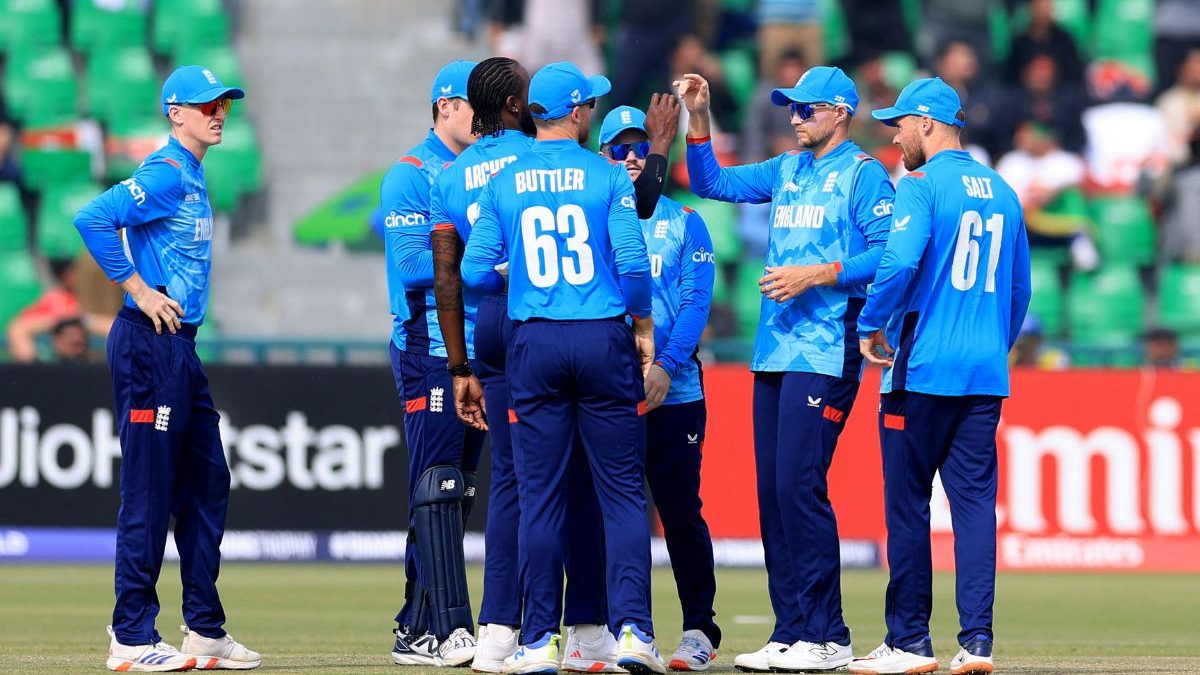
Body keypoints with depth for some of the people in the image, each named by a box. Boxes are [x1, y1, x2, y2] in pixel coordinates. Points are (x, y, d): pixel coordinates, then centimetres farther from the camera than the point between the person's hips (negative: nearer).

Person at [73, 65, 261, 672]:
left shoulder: (192, 178, 17)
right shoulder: (164, 175, -13)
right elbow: (92, 219, -24)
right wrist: (138, 290, -19)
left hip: (181, 348, 10)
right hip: (149, 345, -10)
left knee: (207, 484, 13)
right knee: (149, 491, -7)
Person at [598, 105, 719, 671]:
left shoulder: (683, 222, 10)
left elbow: (695, 303, 1)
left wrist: (666, 367, -14)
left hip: (673, 391, -1)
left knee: (681, 511, -3)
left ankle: (700, 630, 4)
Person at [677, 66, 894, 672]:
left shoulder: (862, 173, -3)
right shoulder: (786, 170, 20)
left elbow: (887, 253, -12)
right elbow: (712, 182, 23)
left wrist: (815, 275, -17)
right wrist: (698, 119, 13)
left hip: (825, 355, -8)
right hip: (773, 350, 8)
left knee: (800, 484, -14)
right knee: (771, 490, 5)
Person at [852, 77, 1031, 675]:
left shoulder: (921, 184, -7)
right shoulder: (1001, 192, 14)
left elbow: (900, 261, -21)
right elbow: (1019, 287, 18)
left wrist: (870, 326, -8)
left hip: (922, 370, -6)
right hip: (987, 373, 6)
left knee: (907, 503, 1)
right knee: (975, 501, 4)